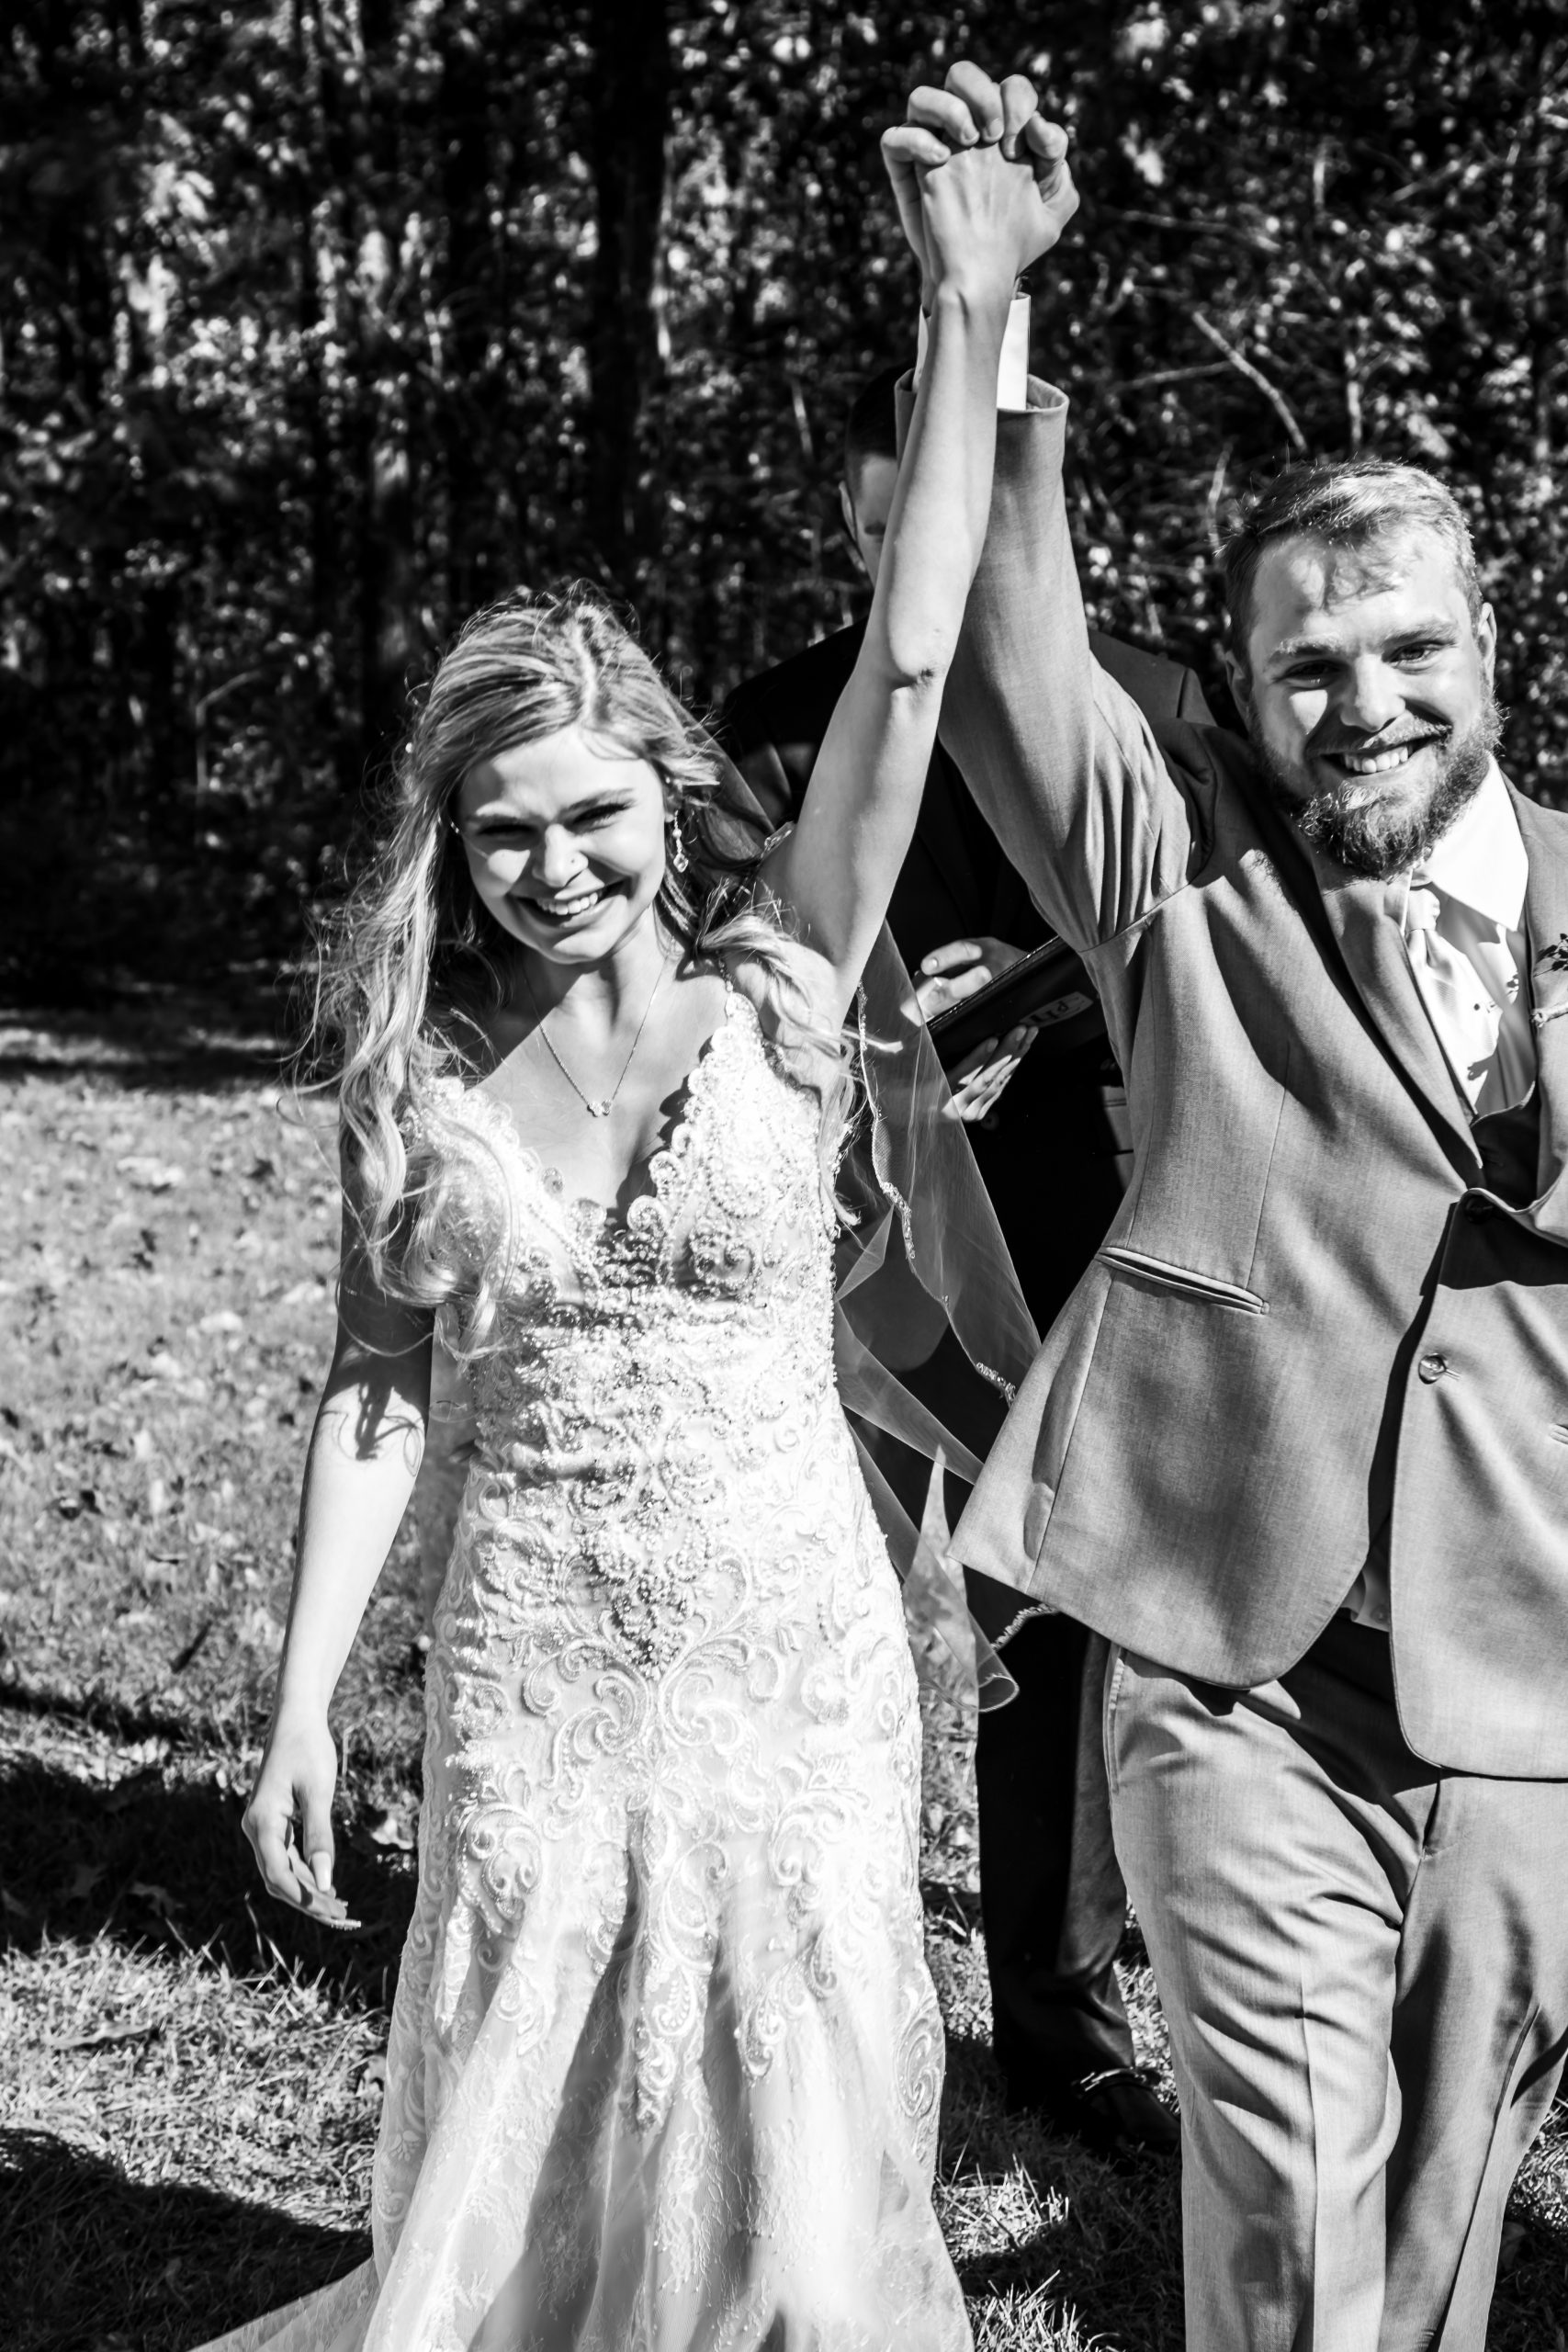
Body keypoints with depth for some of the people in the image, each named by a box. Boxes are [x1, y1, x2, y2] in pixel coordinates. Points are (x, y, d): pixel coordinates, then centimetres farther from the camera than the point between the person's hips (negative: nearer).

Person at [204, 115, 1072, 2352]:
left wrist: (972, 311, -21)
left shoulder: (778, 976, -5)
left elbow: (914, 652, -15)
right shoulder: (412, 1060, -1)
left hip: (791, 1665, -1)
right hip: (527, 1678, 1)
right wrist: (302, 1704, 0)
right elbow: (378, 1386, 2)